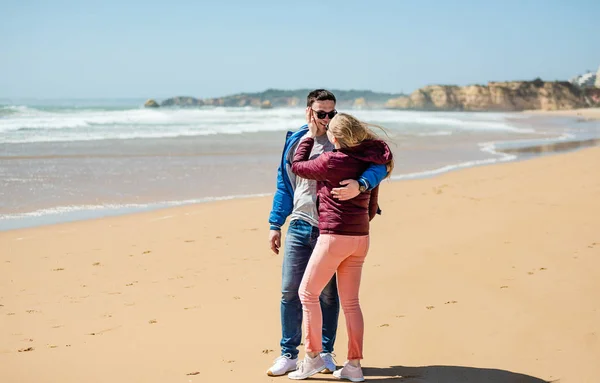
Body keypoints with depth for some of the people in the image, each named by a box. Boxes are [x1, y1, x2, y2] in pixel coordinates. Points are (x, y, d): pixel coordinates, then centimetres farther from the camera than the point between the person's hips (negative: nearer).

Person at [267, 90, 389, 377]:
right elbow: (284, 185, 14)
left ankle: (326, 353, 20)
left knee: (329, 294, 6)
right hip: (300, 229, 3)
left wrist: (360, 185, -34)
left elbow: (378, 165, -14)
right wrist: (275, 225, 10)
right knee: (290, 292, 0)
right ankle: (288, 355, 10)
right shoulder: (294, 142, 7)